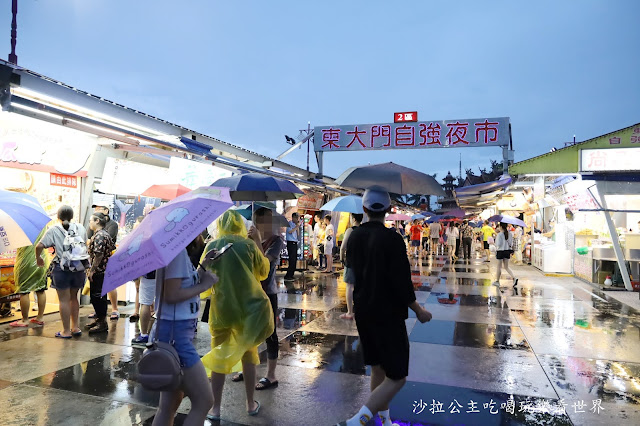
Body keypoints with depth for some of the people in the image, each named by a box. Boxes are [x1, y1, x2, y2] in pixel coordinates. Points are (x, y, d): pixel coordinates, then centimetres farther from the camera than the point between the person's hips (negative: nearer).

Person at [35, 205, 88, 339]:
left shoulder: (53, 230, -4)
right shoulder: (81, 228, 7)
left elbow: (39, 246, -10)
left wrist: (38, 258, 8)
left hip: (62, 269, -4)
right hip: (79, 268, 4)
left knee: (64, 300, 5)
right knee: (73, 298, 18)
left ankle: (66, 331, 11)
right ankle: (75, 327, 25)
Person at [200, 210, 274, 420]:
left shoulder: (212, 246, -5)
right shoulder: (248, 245, -8)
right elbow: (263, 272, 4)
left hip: (222, 307, 0)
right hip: (249, 306, 0)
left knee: (220, 357, 11)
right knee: (249, 355, 15)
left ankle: (215, 408, 15)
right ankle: (251, 404, 24)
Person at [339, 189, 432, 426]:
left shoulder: (354, 237, 0)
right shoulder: (392, 239, -19)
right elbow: (402, 283, -19)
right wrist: (419, 312, -5)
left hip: (363, 312, 7)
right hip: (388, 315, -7)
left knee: (377, 370, 20)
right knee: (397, 377, 4)